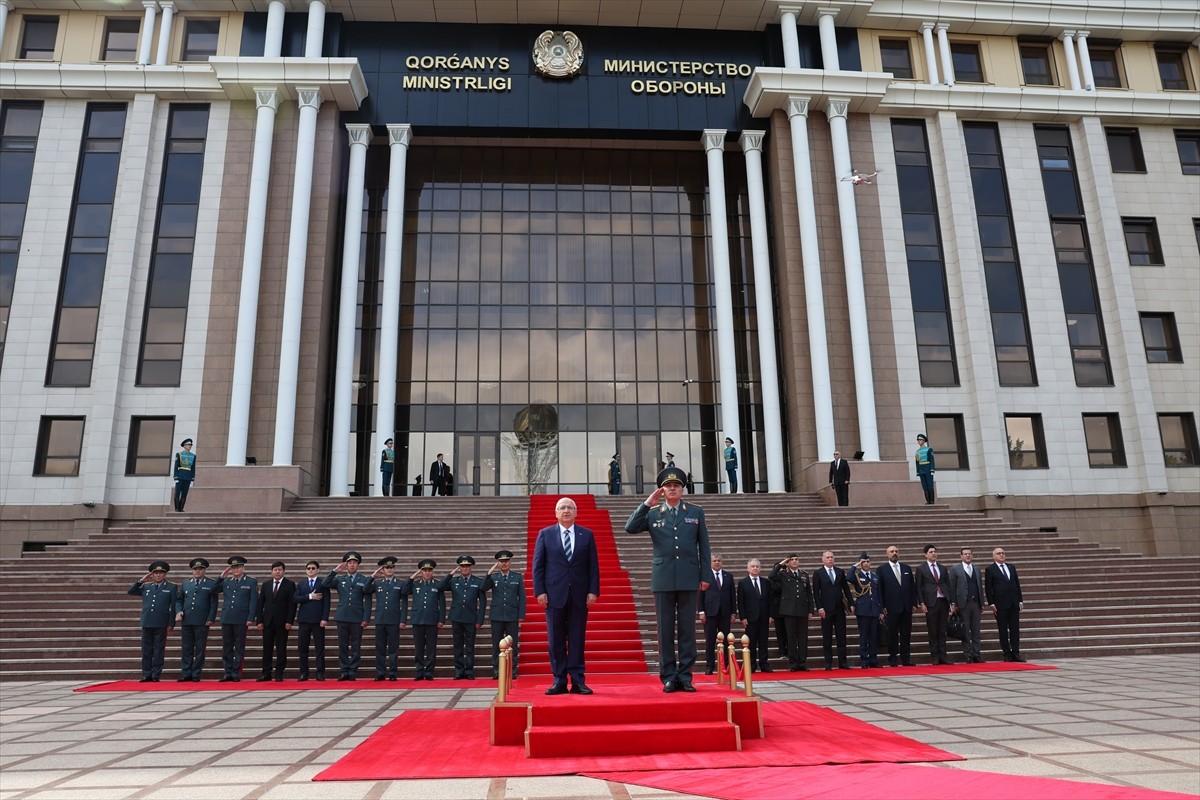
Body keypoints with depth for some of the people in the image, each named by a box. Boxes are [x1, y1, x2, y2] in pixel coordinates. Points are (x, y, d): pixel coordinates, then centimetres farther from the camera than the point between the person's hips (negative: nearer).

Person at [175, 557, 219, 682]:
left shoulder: (211, 584, 2)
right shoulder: (185, 584, 14)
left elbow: (213, 603, -1)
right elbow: (179, 600, 16)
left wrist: (211, 619, -9)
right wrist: (178, 612, -2)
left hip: (202, 622, -3)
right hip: (186, 621, 3)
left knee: (200, 649, 1)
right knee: (186, 648, 6)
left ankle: (196, 675, 7)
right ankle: (186, 674, 13)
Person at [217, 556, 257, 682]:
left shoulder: (251, 582, 3)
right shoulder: (226, 581, 13)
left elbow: (253, 601, -2)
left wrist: (250, 618, -9)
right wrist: (221, 577, 1)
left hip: (241, 620, -4)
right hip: (226, 619, 4)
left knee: (239, 648, 2)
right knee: (226, 647, 6)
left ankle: (236, 674, 7)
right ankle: (228, 673, 12)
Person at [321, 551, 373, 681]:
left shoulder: (364, 580, 4)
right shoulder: (339, 579, 12)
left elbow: (367, 601, 0)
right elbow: (324, 584, -4)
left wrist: (366, 618, -7)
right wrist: (334, 571, -8)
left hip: (357, 618, -2)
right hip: (342, 617, 2)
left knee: (356, 646, 1)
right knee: (342, 646, 5)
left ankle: (353, 672, 7)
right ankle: (343, 671, 10)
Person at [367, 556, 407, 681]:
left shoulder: (401, 584, 6)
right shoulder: (377, 583, 12)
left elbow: (404, 604, 2)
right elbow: (366, 591, -4)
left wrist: (403, 620, -5)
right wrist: (373, 576, -6)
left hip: (394, 621, -2)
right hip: (380, 620, 2)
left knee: (393, 647, 2)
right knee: (380, 648, 4)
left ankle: (392, 673, 8)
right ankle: (380, 673, 11)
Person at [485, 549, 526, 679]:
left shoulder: (518, 577, 6)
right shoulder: (493, 577, 8)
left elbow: (522, 597, 4)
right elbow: (484, 588, -9)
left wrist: (521, 616, -2)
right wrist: (490, 572, -15)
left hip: (512, 616, -1)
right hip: (497, 616, 1)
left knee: (513, 644, 2)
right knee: (496, 644, 4)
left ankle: (513, 671, 9)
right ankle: (496, 671, 10)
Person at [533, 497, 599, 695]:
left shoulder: (587, 535, 8)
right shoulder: (545, 534, 6)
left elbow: (593, 565, 5)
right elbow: (538, 565, 3)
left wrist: (593, 591, -4)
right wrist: (539, 591, -5)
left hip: (579, 595, 1)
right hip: (554, 594, 0)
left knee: (577, 638, 3)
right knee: (556, 639, 3)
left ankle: (577, 681, 8)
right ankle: (559, 681, 10)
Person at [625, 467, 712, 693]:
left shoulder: (696, 512, 8)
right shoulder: (652, 513, 6)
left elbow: (704, 546, 7)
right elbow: (630, 528, -7)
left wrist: (705, 576, 2)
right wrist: (647, 503, -10)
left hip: (688, 579, 0)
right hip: (663, 579, 0)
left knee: (687, 628, 4)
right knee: (665, 629, 3)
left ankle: (685, 676, 12)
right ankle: (668, 677, 10)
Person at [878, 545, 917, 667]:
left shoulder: (907, 568, 12)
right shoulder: (882, 570, 0)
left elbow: (913, 587, 12)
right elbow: (880, 589, -2)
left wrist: (914, 603, 4)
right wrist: (882, 606, -7)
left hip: (906, 607, 3)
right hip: (891, 608, -3)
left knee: (906, 634, 6)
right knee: (892, 635, 1)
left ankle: (906, 659, 13)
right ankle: (893, 659, 8)